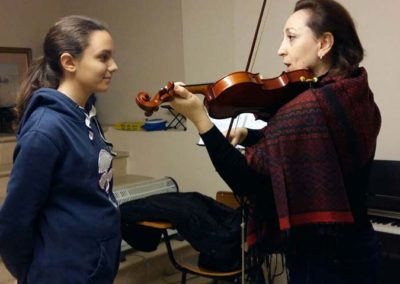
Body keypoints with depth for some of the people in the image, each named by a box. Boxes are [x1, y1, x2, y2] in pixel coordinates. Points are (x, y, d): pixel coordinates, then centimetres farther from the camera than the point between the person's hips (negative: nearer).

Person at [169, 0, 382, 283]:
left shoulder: (309, 106, -25)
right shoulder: (357, 97, 4)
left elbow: (248, 182, -27)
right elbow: (286, 142, 12)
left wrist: (200, 119, -28)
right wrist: (248, 134, -2)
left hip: (321, 259, -8)